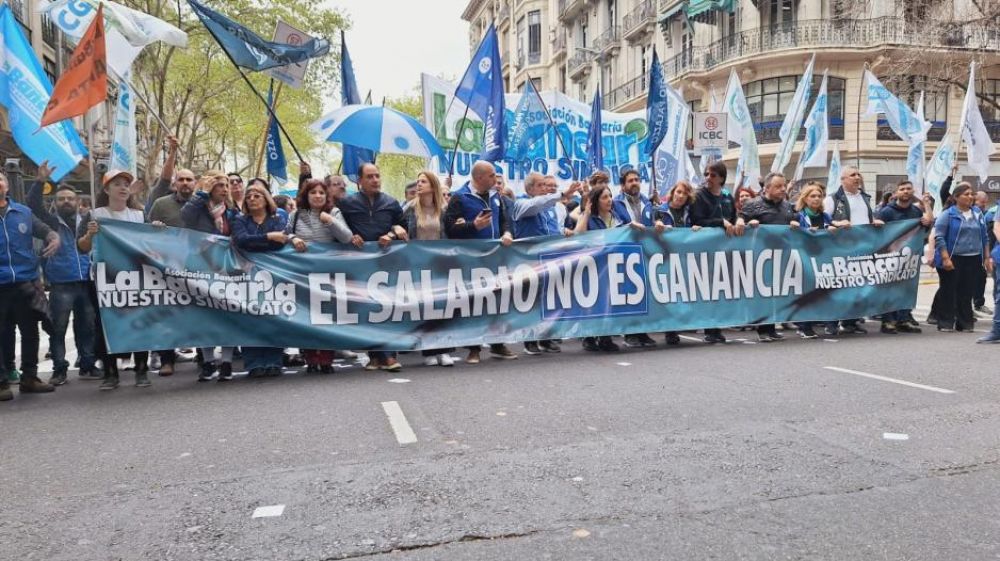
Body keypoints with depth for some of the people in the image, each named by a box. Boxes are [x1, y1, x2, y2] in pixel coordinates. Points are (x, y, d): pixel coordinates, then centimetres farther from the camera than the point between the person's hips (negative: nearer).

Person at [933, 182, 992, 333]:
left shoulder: (978, 213, 11)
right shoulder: (948, 214, -5)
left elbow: (984, 237, 16)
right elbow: (939, 237, -10)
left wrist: (987, 257, 11)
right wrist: (945, 258, -17)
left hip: (973, 260, 5)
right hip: (953, 259, -4)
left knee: (967, 293, 8)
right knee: (949, 292, 1)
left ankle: (965, 323, 17)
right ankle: (945, 323, 6)